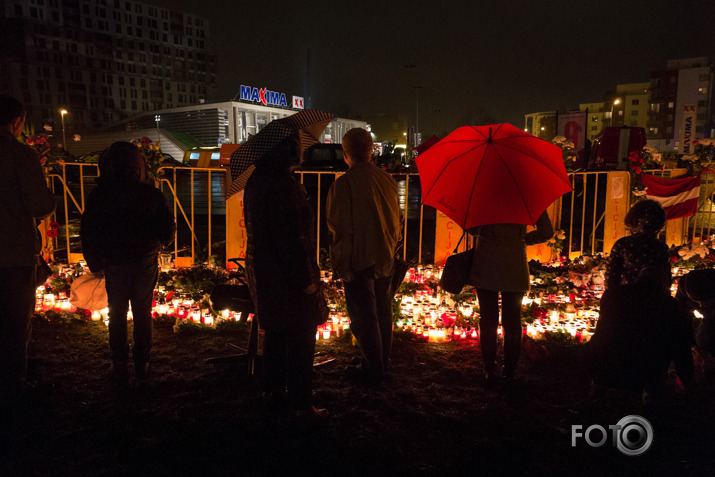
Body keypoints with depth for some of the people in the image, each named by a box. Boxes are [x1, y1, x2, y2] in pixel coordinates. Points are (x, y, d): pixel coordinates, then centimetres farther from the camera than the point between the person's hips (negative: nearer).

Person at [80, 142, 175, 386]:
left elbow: (87, 234, -4)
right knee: (143, 313, 14)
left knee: (117, 315, 13)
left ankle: (120, 368, 19)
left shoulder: (98, 196, -8)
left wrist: (95, 263, 9)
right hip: (146, 263, 1)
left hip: (115, 265, 0)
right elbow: (168, 230, -4)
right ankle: (142, 364, 21)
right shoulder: (152, 195, -9)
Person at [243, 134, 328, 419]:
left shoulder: (255, 182, 11)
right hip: (288, 276, -10)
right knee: (300, 339, 1)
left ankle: (273, 393, 32)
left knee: (275, 334, 20)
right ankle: (301, 403, 11)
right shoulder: (283, 184, -21)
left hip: (262, 270, 10)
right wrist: (306, 279, -20)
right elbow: (291, 237, -24)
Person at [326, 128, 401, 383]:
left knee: (363, 314, 5)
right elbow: (397, 219, 10)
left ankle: (372, 368, 15)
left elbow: (337, 224, -16)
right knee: (382, 310, 18)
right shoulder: (388, 179, 3)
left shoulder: (343, 183, -16)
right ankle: (382, 361, 32)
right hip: (385, 257, 7)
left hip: (358, 259, -7)